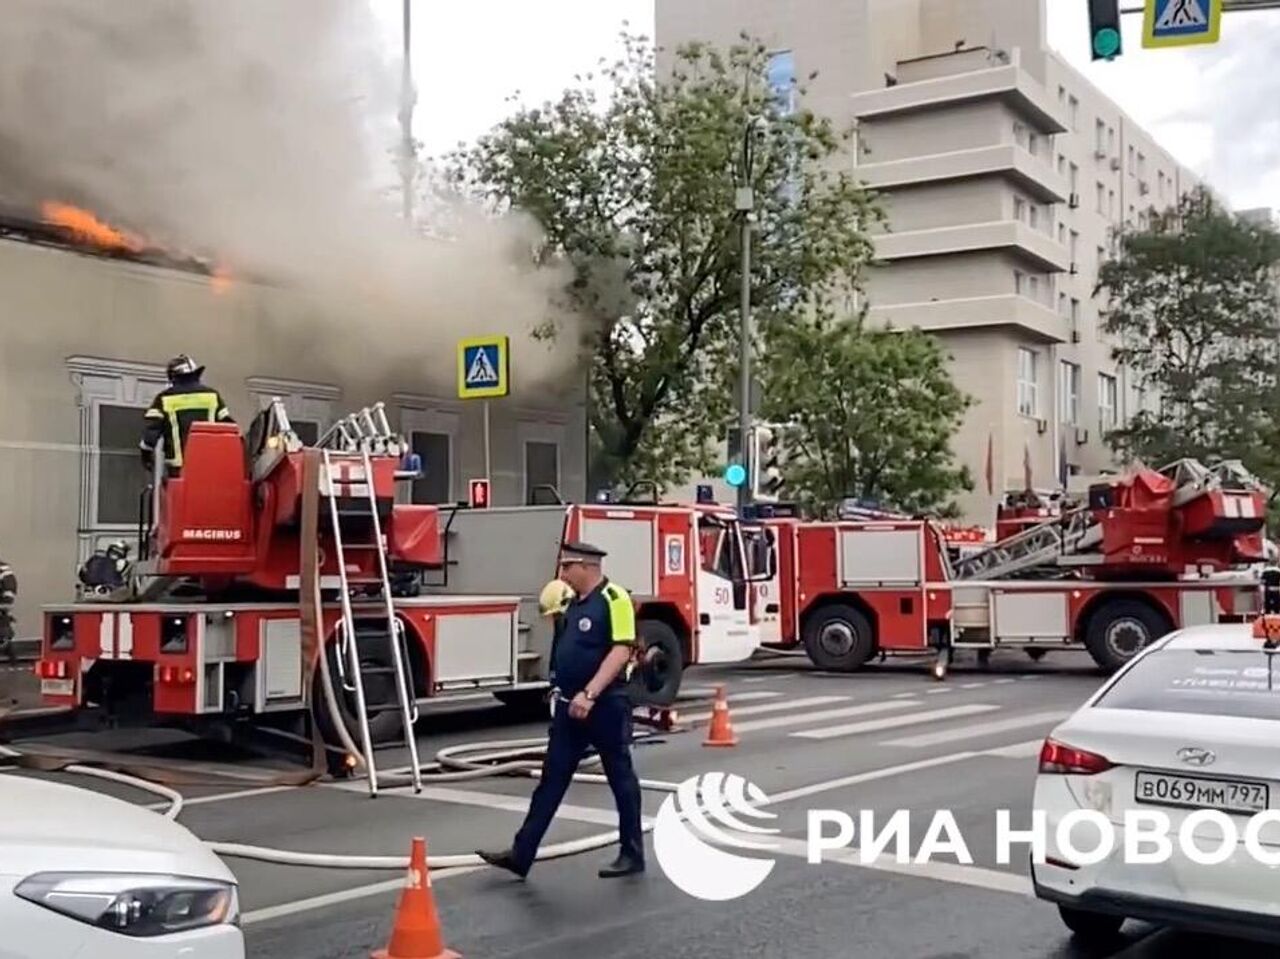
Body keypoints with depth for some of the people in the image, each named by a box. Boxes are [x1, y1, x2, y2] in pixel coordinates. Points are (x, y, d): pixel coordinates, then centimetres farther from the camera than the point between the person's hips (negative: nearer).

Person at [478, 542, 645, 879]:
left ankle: (632, 854, 16)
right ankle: (521, 854, 8)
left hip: (605, 704, -8)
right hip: (571, 704, 9)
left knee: (620, 778, 4)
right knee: (552, 779, 7)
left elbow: (621, 651, -24)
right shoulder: (574, 602, 12)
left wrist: (590, 693, -28)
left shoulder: (613, 599, -15)